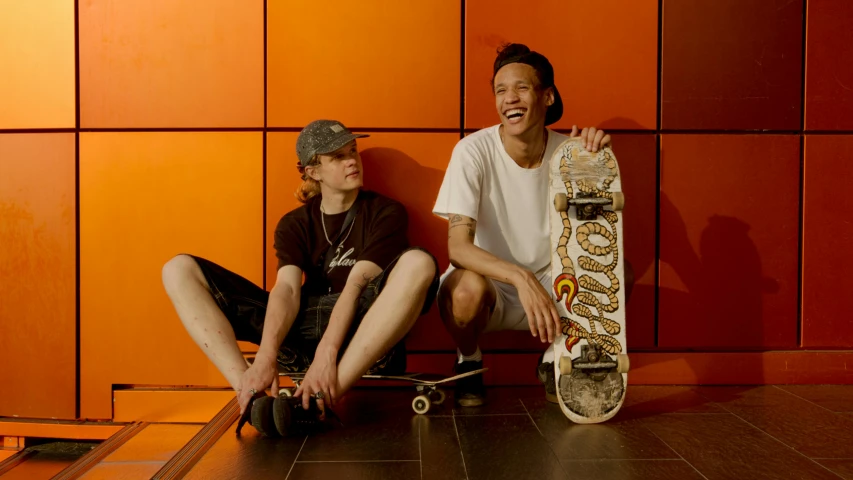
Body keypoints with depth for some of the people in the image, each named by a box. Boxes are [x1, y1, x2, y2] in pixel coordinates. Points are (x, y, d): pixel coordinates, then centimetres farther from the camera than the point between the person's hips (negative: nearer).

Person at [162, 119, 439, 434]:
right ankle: (251, 395, -27)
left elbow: (357, 285, -12)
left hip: (362, 331, -3)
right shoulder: (294, 224, 11)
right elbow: (287, 289, -7)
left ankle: (321, 400, -39)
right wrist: (265, 358, -26)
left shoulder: (385, 212, 4)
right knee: (179, 270, -5)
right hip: (303, 328, 3)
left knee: (418, 263, -32)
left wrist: (327, 355, -27)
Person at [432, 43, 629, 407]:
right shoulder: (473, 151, -18)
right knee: (466, 288, -37)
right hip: (490, 283, -3)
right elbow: (458, 247, -26)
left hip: (549, 284, 4)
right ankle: (468, 364, 0)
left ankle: (554, 362, 6)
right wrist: (520, 277, -41)